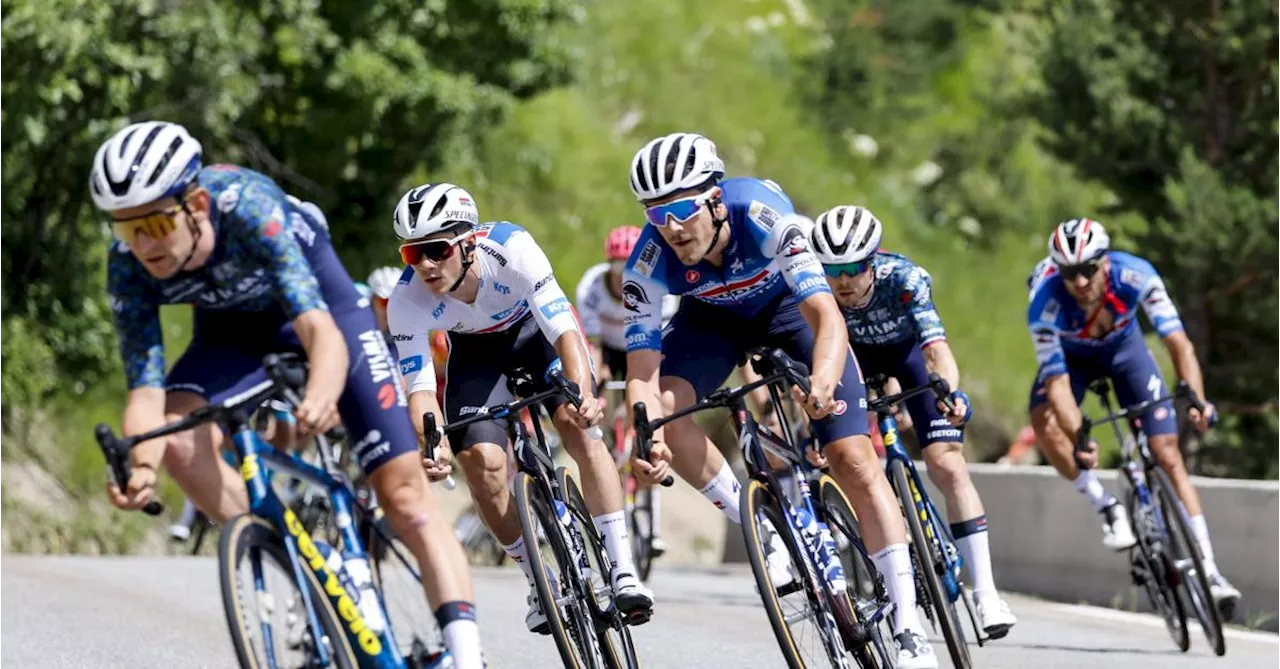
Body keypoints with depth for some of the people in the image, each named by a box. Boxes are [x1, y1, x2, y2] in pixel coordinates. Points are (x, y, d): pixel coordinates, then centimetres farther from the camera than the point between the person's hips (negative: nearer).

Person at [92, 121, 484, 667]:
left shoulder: (248, 210, -39)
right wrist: (140, 464, -51)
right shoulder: (129, 264, -27)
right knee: (178, 442, -27)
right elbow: (145, 388, -29)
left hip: (319, 302, -3)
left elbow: (322, 331, -48)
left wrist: (320, 397, -70)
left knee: (405, 497, -12)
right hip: (233, 332, 3)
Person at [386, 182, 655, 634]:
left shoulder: (511, 250, -37)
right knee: (482, 461, -17)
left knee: (579, 428, -23)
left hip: (537, 329, -2)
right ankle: (539, 580, 5)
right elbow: (420, 385, -29)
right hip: (475, 351, 2)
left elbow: (564, 329, -41)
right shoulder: (406, 302, -31)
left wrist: (582, 392, -60)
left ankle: (623, 572, -19)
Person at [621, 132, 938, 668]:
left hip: (788, 303, -2)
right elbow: (642, 372, -32)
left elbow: (826, 317, -47)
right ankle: (762, 531, -9)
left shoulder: (761, 214, -39)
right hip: (713, 317, 3)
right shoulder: (649, 264, -31)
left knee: (853, 457, -14)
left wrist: (822, 382, -67)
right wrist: (651, 442, -52)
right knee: (664, 407, -27)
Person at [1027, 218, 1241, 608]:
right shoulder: (1045, 307, -37)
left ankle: (1209, 571, -7)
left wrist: (1196, 398, -53)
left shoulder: (1134, 275, -36)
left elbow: (1178, 343, -37)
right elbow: (1058, 383, -36)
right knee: (1044, 421, -31)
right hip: (1071, 356, 0)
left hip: (1124, 348, 0)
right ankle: (1107, 509, -14)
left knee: (1167, 454, -9)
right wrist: (1078, 442, -50)